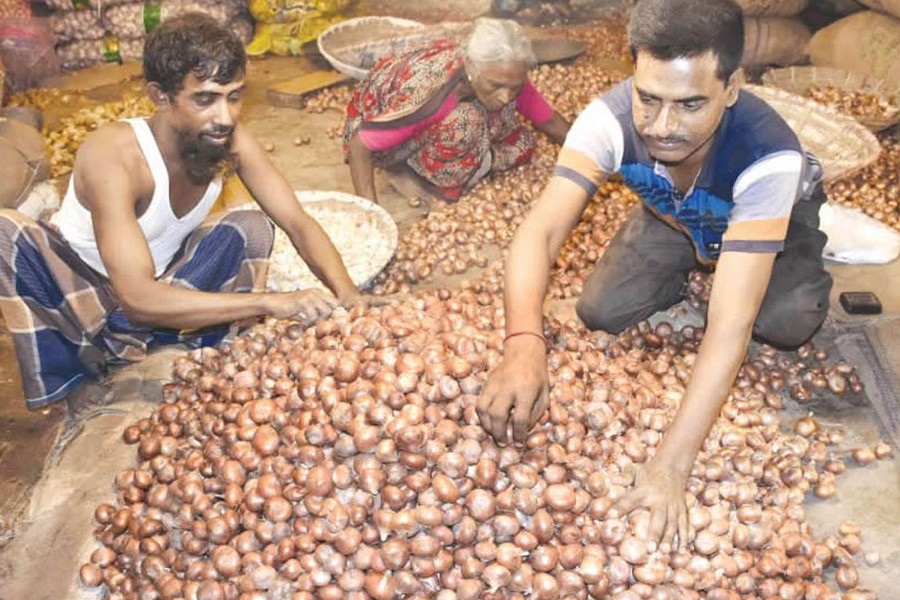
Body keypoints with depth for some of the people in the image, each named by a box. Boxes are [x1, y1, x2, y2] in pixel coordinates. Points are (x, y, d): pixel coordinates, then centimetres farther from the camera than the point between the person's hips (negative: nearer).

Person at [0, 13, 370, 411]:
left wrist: (348, 297, -32)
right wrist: (269, 301, -46)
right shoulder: (112, 156, -33)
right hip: (76, 293, -4)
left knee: (252, 227, -16)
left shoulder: (232, 142, -18)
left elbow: (298, 224, -13)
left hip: (161, 290, 4)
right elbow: (138, 298, -40)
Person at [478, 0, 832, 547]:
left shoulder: (768, 158, -45)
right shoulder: (611, 118, -38)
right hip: (672, 216, 2)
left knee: (785, 323, -29)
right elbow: (541, 230, -45)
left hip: (768, 210, -2)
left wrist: (670, 467, -55)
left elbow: (731, 326, -49)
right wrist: (524, 346, -65)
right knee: (600, 312, -16)